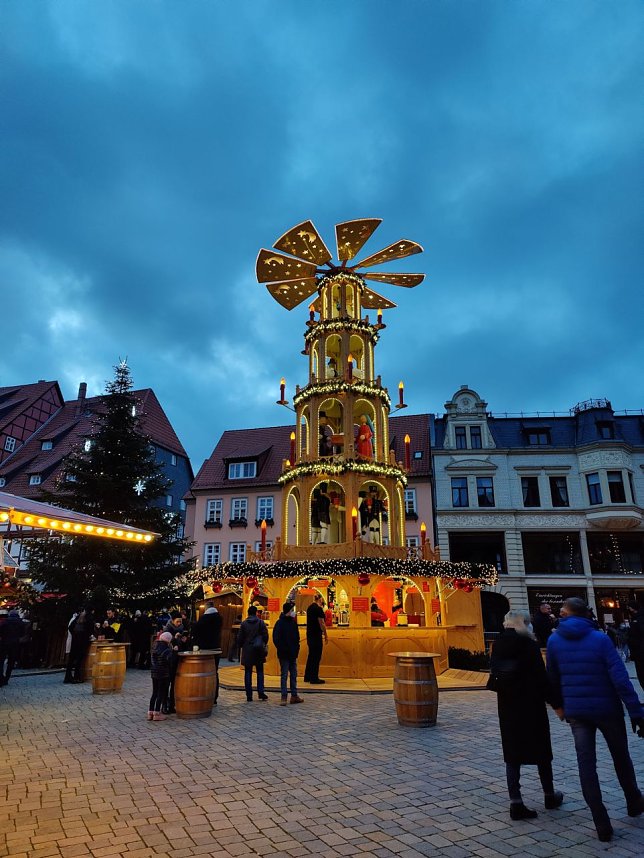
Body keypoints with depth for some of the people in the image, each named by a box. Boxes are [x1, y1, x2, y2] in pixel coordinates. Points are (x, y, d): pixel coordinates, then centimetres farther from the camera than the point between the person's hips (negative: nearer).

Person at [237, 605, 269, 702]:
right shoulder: (261, 622, -3)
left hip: (247, 651, 0)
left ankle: (249, 696, 3)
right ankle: (261, 693, 5)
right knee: (260, 672, 11)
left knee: (248, 673, 5)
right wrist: (263, 645, 14)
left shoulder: (244, 623, -2)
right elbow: (265, 636, -2)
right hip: (258, 651, 0)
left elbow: (240, 638, 0)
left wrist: (241, 647, 15)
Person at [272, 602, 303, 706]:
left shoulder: (293, 622, 8)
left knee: (294, 675, 13)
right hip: (284, 654, -7)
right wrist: (282, 649, -16)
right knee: (284, 675, -1)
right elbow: (276, 639, -15)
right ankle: (284, 697, 5)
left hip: (293, 654, 7)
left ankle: (294, 696, 21)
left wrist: (296, 647, 6)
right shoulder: (280, 623, -13)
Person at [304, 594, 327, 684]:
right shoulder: (318, 609, -15)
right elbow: (321, 623, -15)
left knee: (311, 655, 16)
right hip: (316, 635, -9)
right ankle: (314, 678, 3)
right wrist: (326, 635, -8)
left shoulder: (309, 607, 11)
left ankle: (307, 676, 22)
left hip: (309, 635, 9)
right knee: (316, 656, -1)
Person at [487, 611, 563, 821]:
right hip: (531, 705, -4)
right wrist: (553, 699, -4)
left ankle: (516, 803, 6)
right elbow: (541, 676, -15)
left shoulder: (498, 645, 2)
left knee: (512, 752, 8)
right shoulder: (528, 644, -15)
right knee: (541, 750, 15)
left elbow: (495, 674, 6)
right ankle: (549, 795, 33)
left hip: (507, 706, 4)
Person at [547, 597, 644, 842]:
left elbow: (553, 677, 6)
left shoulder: (554, 640, -2)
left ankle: (601, 824, 5)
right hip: (607, 709, -1)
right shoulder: (600, 639, -11)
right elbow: (620, 678, -18)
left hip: (576, 711, 1)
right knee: (621, 757, 22)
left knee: (586, 763, 7)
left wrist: (559, 704, 20)